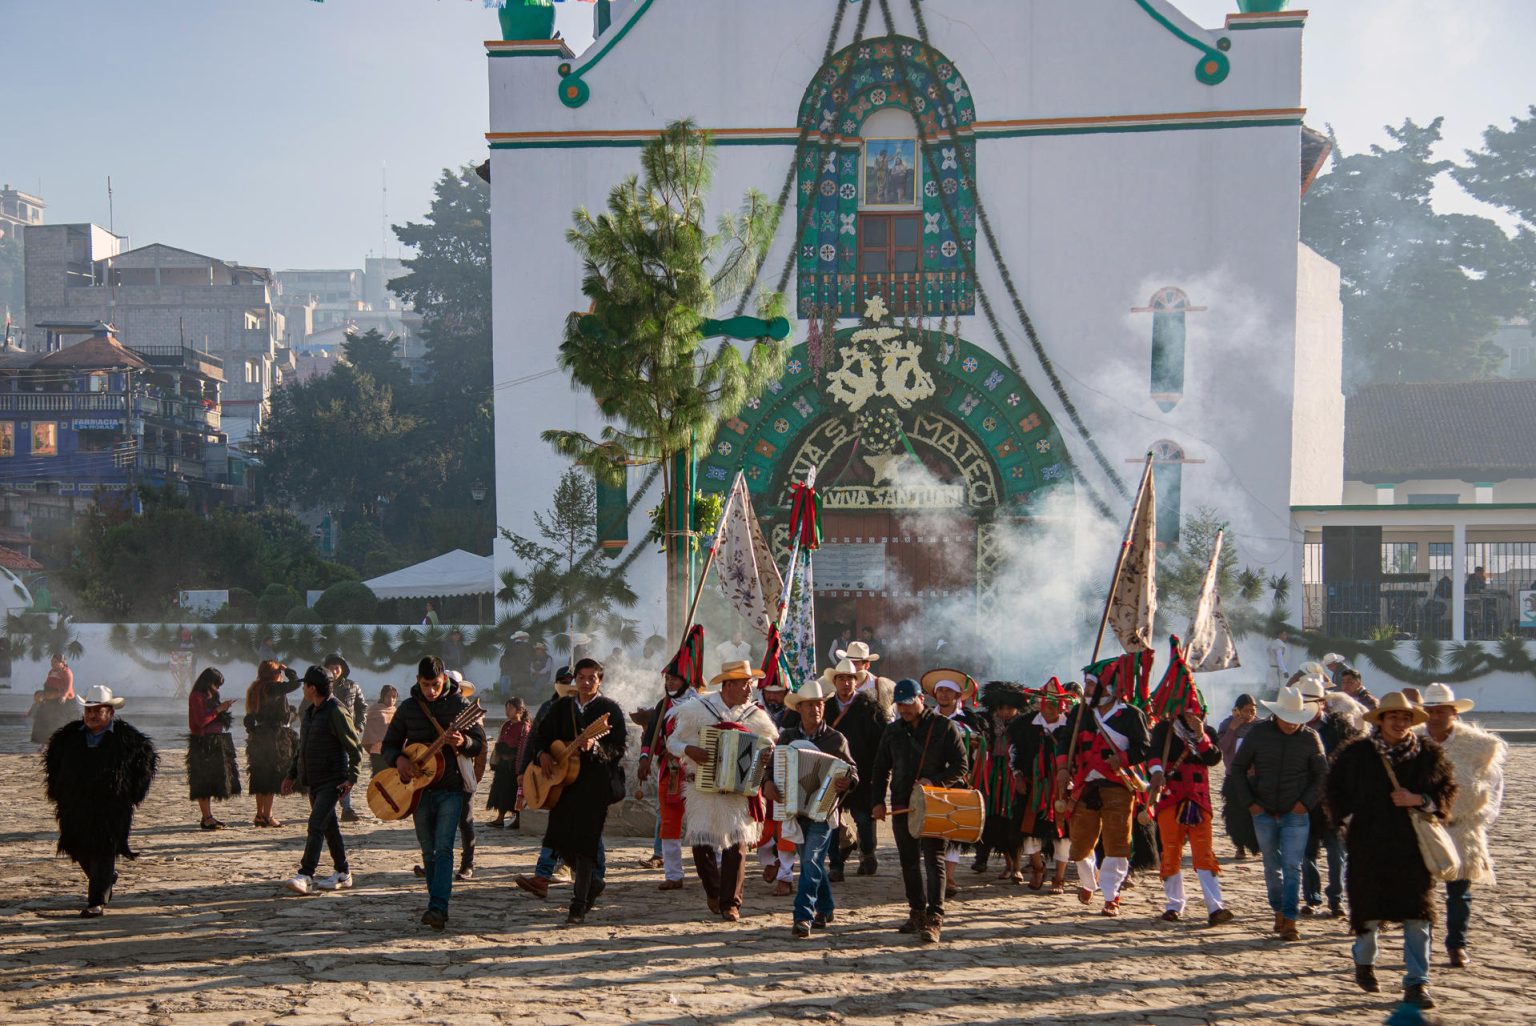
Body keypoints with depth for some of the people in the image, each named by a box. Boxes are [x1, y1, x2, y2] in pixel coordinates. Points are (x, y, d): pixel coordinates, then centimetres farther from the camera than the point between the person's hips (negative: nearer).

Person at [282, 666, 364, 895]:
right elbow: (302, 746, 22)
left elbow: (356, 747, -14)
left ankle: (305, 876, -18)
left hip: (332, 781, -9)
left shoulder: (336, 712, -15)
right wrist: (292, 775, 21)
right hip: (313, 781, 9)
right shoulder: (310, 710, 12)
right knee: (329, 827, 12)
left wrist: (352, 778, -19)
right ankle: (342, 873, 20)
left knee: (316, 824, -15)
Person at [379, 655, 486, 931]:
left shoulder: (460, 705, -2)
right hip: (418, 788, 3)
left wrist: (463, 742, -24)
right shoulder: (408, 708, 5)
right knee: (428, 851, 10)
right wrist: (398, 759, -13)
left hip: (451, 787, -3)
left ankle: (438, 908, -19)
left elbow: (480, 743, -2)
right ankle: (438, 905, 20)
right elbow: (388, 746, 10)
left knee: (443, 848, -14)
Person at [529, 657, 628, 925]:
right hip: (564, 781, 6)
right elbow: (542, 735, 17)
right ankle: (592, 882, 32)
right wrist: (542, 754, -4)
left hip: (595, 784, -5)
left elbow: (618, 748, -10)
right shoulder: (562, 707, 13)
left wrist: (594, 746, -29)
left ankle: (579, 905, -1)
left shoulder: (610, 709, -3)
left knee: (584, 841, -9)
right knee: (560, 839, 6)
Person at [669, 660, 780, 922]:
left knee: (736, 845, -6)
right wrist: (690, 750, -17)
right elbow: (672, 742, 3)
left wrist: (767, 755, -7)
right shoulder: (697, 709, -3)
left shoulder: (755, 714, 3)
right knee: (701, 842, -1)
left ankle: (730, 903, 5)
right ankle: (713, 890, 26)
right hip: (703, 788, -1)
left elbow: (770, 741, 16)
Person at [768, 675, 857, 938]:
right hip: (795, 809, 4)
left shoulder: (836, 739, -3)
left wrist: (847, 782, -22)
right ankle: (826, 908, 32)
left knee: (811, 862, -13)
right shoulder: (787, 737, 5)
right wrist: (768, 783, -18)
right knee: (812, 862, 14)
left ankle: (803, 916, -14)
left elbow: (852, 770, 0)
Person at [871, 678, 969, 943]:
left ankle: (934, 920, -11)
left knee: (933, 860, -10)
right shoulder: (893, 731, 12)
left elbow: (961, 767, -4)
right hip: (901, 806, 5)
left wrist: (935, 782, -18)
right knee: (909, 862, 10)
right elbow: (881, 768, 17)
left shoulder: (944, 727, -2)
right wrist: (878, 800, 5)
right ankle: (917, 913, 21)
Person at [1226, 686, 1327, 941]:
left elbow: (1322, 775, 6)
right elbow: (1238, 769, 6)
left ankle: (1289, 920, -6)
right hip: (1264, 813, 2)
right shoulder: (1258, 734, -2)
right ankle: (1278, 911, 27)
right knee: (1272, 866, 11)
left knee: (1292, 867, -8)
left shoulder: (1310, 738, -2)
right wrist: (1250, 803, -1)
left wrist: (1306, 803, -5)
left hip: (1296, 814, -1)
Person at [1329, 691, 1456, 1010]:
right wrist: (1349, 819, 1)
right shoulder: (1356, 754, 0)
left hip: (1414, 847, 0)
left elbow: (1447, 792, 5)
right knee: (1370, 911, 9)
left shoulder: (1429, 754, 2)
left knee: (1417, 915, -3)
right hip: (1369, 847, 0)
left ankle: (1417, 983, 4)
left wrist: (1419, 800, -11)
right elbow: (1335, 790, 11)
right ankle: (1364, 962, 37)